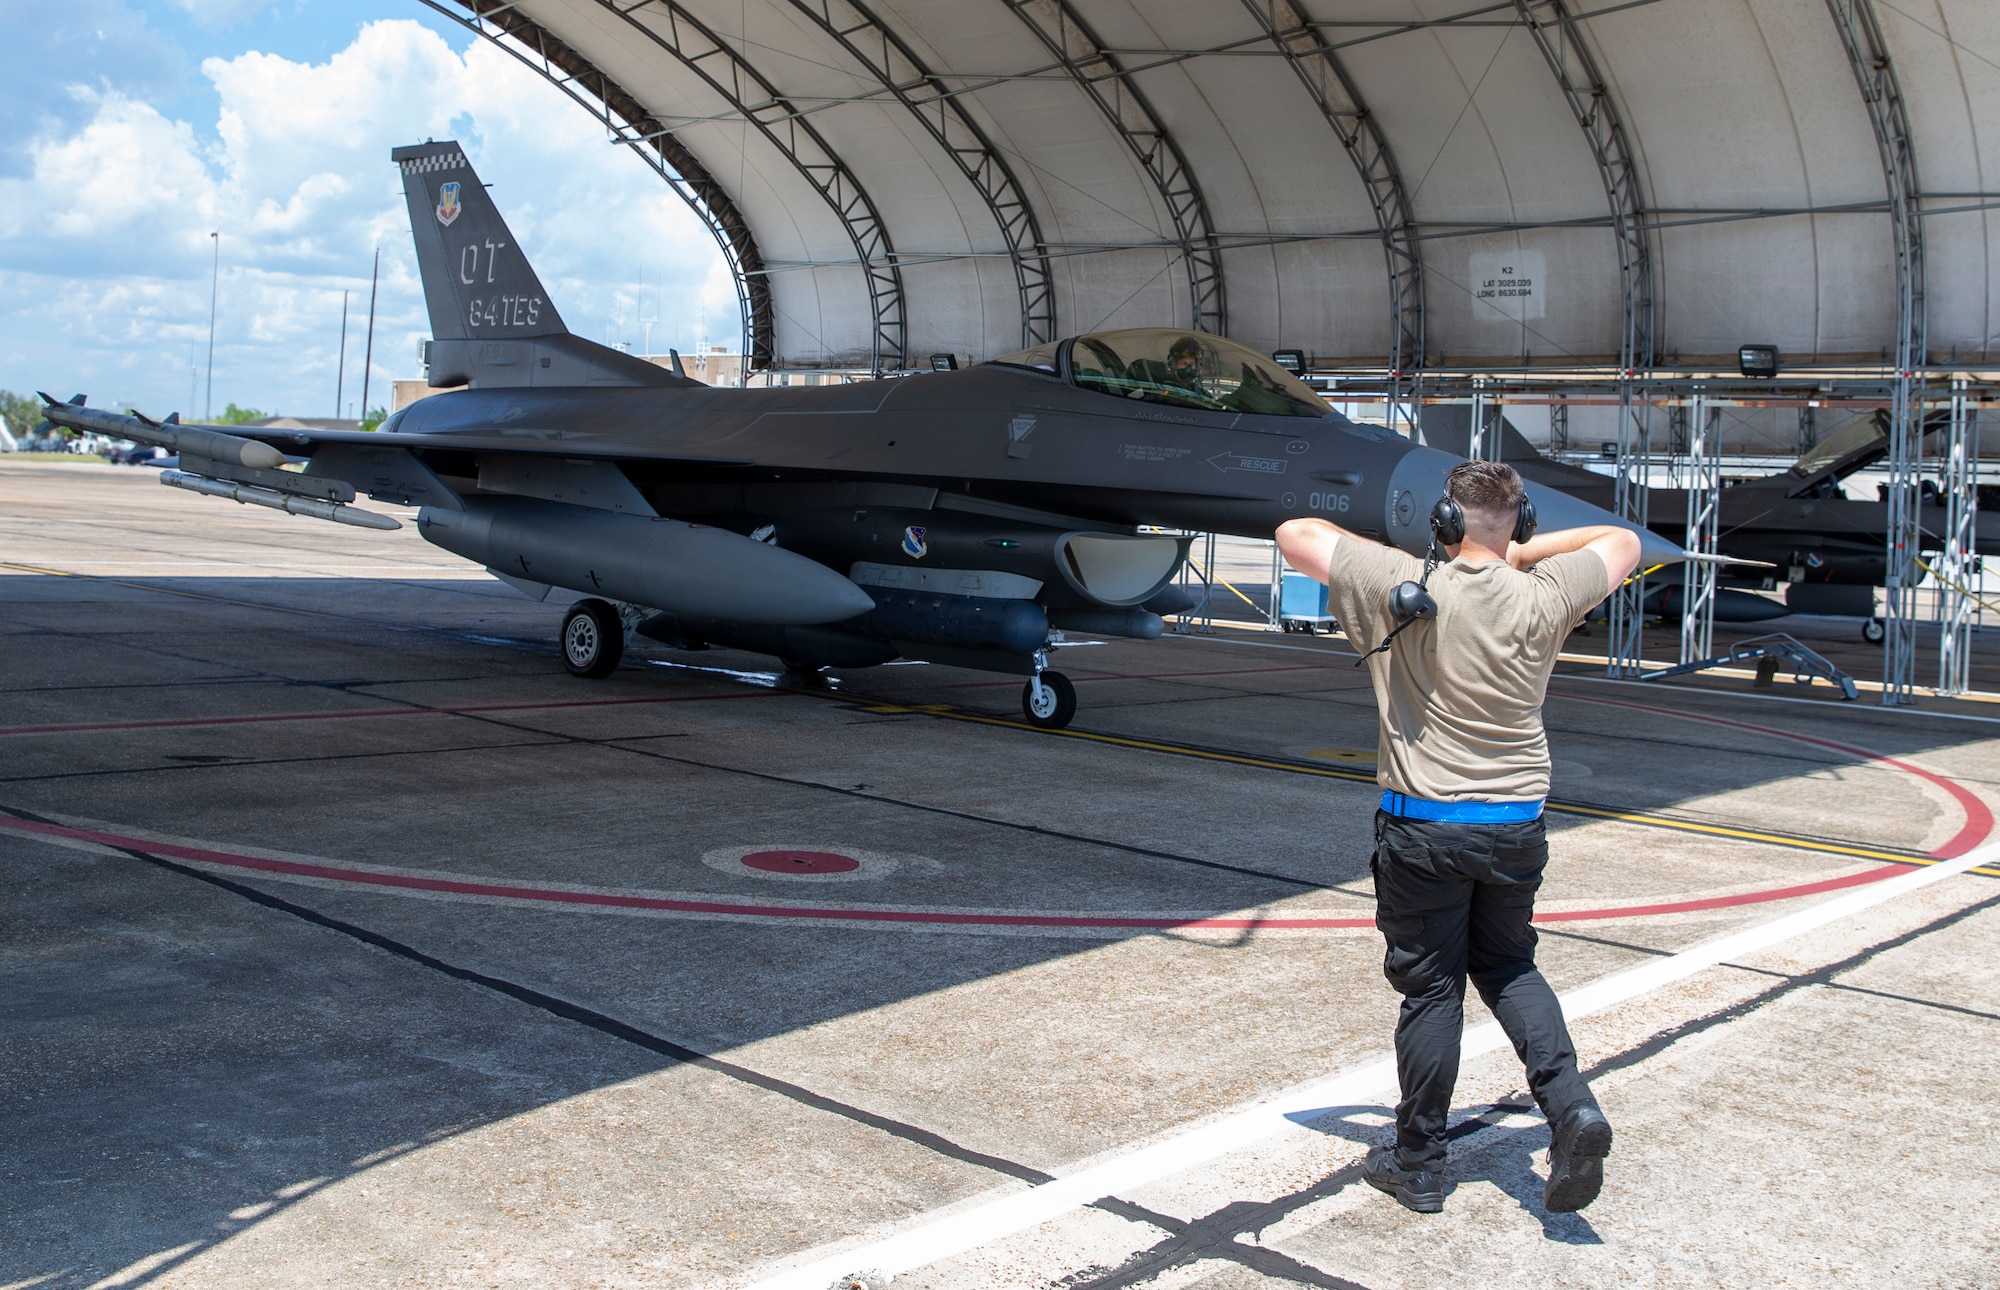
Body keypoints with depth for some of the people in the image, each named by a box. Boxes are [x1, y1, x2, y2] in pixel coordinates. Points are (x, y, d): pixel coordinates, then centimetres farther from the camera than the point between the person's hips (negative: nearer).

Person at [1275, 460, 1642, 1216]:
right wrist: (1526, 553, 9)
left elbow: (1294, 535, -5)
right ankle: (1570, 1105, 2)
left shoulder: (1402, 586, -13)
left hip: (1423, 824, -3)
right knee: (1508, 967, 22)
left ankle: (1418, 1166, 19)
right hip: (1517, 822, 3)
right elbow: (1624, 543, 12)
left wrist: (1373, 552, 8)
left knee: (1430, 990, 9)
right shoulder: (1542, 598, -6)